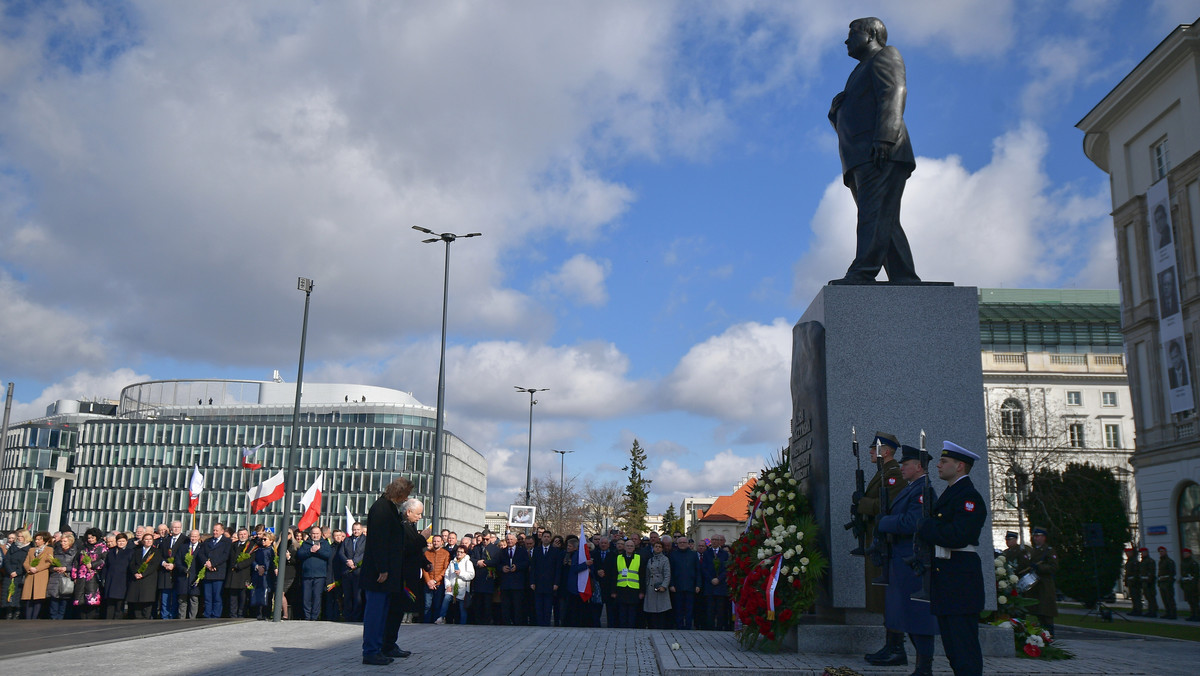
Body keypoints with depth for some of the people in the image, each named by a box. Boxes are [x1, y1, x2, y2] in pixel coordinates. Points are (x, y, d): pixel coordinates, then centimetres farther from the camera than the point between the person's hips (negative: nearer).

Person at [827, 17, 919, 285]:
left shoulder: (885, 55, 10)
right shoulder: (863, 72, 36)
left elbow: (894, 93, -8)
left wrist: (884, 139, -21)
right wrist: (838, 108, 5)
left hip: (882, 154, -9)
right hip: (862, 161, 9)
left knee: (876, 214, -21)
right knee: (885, 223, -2)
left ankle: (861, 275, -35)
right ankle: (906, 280, -7)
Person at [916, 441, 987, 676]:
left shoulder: (970, 497, -14)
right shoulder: (949, 493, 18)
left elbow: (957, 536, -25)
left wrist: (925, 527, -14)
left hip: (961, 580, -10)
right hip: (945, 578, 10)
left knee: (964, 644, -7)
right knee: (951, 644, 15)